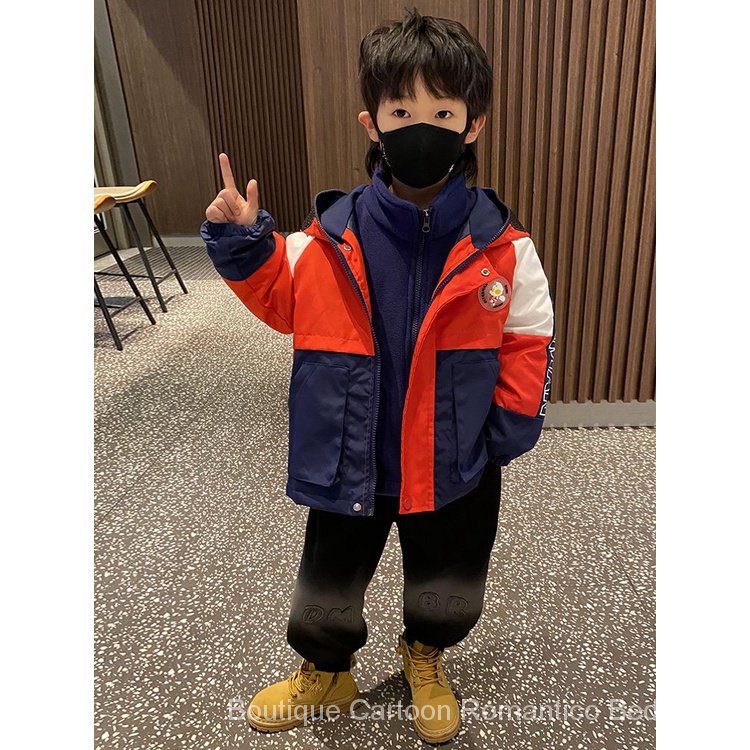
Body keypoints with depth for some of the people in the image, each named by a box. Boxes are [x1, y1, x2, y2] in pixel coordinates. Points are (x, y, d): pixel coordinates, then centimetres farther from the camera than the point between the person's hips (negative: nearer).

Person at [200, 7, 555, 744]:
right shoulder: (331, 236, -13)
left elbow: (528, 340, -2)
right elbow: (282, 300, 3)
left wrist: (511, 422, -6)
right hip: (351, 460, 0)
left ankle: (425, 659, 59)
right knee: (325, 591, 20)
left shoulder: (502, 245, -13)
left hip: (456, 463, 1)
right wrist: (243, 244, -11)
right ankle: (326, 673, 54)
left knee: (449, 593, 24)